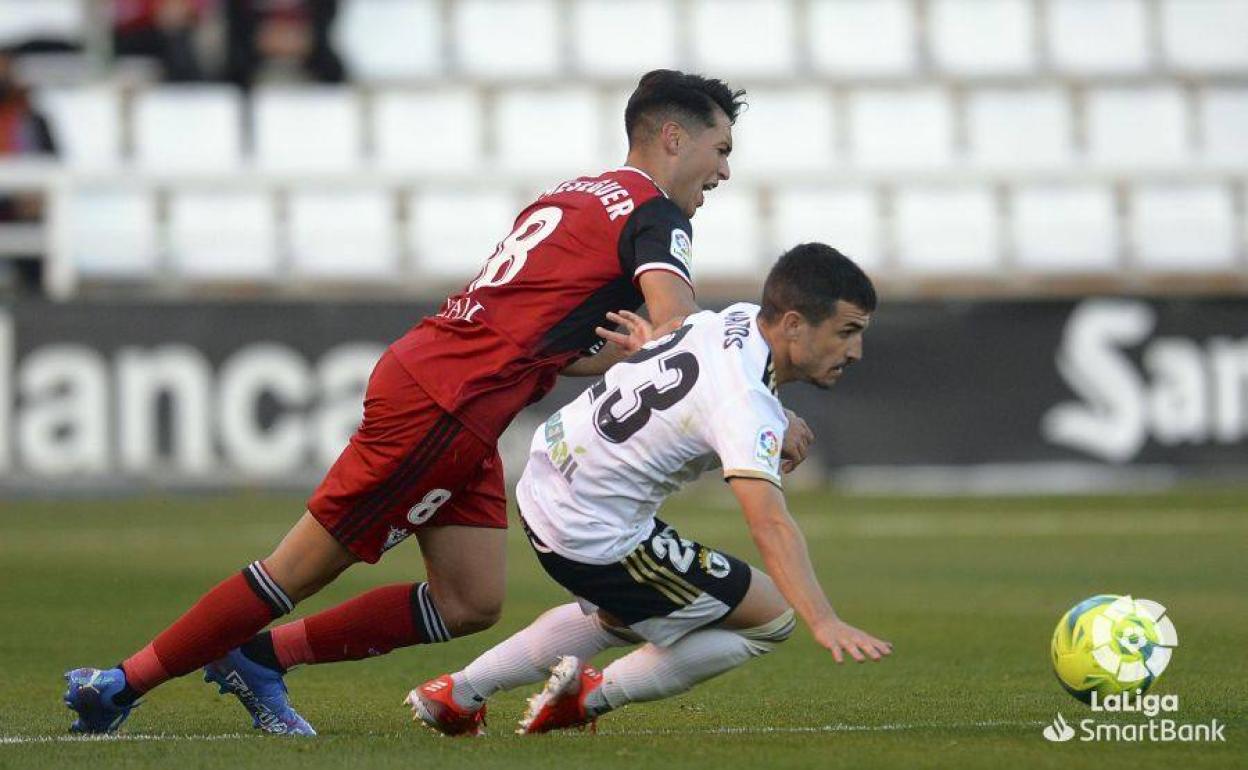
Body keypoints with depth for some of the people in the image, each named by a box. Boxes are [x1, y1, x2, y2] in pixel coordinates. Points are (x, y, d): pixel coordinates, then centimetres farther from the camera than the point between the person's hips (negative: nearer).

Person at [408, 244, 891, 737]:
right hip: (595, 540, -10)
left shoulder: (742, 318, -1)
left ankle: (460, 692, 33)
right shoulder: (746, 405, -28)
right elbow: (769, 527, -39)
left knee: (620, 620, 36)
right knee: (771, 618, -1)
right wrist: (824, 623, -48)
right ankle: (593, 696, 5)